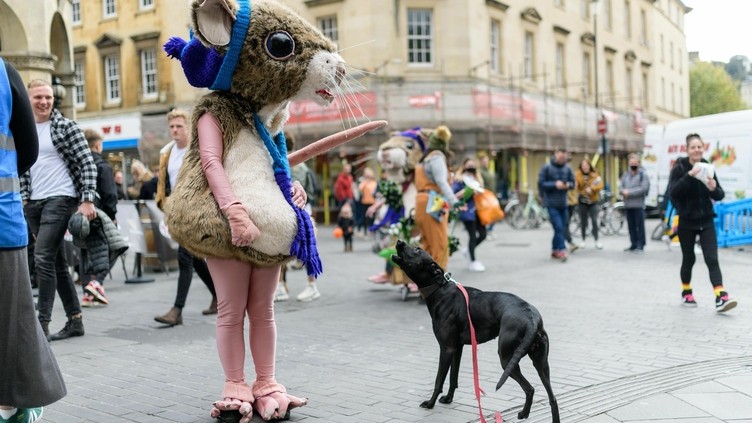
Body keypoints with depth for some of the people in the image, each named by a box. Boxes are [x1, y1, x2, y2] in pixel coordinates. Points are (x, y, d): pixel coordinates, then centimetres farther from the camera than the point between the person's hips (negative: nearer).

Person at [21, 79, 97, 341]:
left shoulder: (66, 127, -4)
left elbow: (88, 165, -8)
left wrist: (87, 200, -15)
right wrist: (22, 200, 10)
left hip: (60, 199, -6)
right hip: (34, 202, 6)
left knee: (43, 257, -14)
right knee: (57, 262, 8)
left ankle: (43, 323, -10)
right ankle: (75, 321, 16)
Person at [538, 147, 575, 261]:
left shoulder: (567, 168, 5)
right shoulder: (547, 167, -6)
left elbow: (572, 182, 12)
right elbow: (541, 183, -8)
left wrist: (568, 185, -12)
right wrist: (555, 184, -20)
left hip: (563, 203, 5)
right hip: (551, 203, -5)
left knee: (561, 228, 9)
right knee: (558, 227, -13)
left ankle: (555, 250, 20)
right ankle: (562, 250, -10)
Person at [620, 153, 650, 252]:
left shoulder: (643, 174, -5)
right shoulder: (625, 174, 12)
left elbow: (643, 188, -14)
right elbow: (621, 186, 11)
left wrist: (629, 192, -15)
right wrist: (623, 192, -12)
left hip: (638, 204, -5)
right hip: (628, 204, 6)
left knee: (640, 225, -3)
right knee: (631, 226, 10)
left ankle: (640, 245, 2)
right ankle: (633, 244, 18)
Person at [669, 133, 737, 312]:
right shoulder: (679, 168, -7)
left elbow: (720, 196, 4)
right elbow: (674, 192, -22)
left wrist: (714, 189, -19)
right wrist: (690, 175, -32)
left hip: (706, 221, 2)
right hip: (687, 222, -2)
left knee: (712, 259, -9)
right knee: (689, 258, 9)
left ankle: (721, 298, -17)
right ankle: (686, 292, 30)